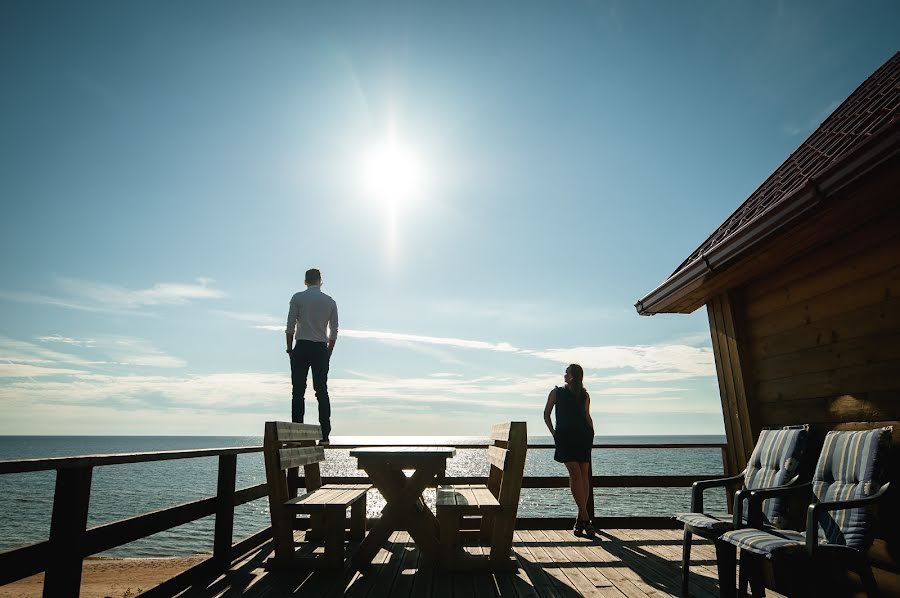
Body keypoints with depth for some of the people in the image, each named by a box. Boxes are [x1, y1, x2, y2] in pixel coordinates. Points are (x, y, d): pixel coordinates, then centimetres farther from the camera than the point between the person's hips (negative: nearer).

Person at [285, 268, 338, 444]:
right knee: (322, 391, 4)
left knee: (298, 391, -1)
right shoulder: (330, 301, 10)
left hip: (302, 347, -2)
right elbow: (334, 331, 9)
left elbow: (290, 326, -2)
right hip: (321, 348, 2)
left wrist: (289, 348, 5)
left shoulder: (298, 298, 3)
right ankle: (324, 436, 1)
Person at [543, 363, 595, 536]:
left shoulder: (584, 395, 12)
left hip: (583, 436, 2)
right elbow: (546, 414, 12)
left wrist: (591, 432, 7)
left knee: (584, 474, -1)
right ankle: (585, 518, -12)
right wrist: (554, 433, 2)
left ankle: (581, 519, 7)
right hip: (565, 437, -2)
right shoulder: (557, 392, 8)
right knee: (575, 472, -14)